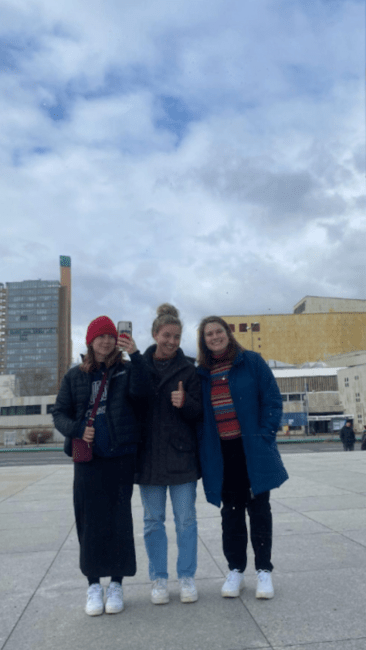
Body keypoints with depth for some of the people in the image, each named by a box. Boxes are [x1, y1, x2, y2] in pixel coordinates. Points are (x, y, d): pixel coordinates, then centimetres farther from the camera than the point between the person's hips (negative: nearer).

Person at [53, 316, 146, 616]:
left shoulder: (126, 370, 3)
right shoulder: (75, 375, 8)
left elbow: (138, 389, -17)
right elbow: (59, 413, 7)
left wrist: (135, 354, -26)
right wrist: (77, 430, -11)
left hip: (121, 456, -1)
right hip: (87, 457, 1)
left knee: (119, 519, 4)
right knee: (90, 520, 5)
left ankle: (116, 585, 19)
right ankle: (94, 585, 20)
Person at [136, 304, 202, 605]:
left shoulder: (188, 370, 0)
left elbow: (199, 413, -2)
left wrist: (185, 403, -21)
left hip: (181, 455, -1)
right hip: (149, 455, 1)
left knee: (186, 519, 8)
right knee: (153, 520, 10)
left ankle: (187, 577, 22)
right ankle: (159, 579, 24)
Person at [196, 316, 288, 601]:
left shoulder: (252, 362, -2)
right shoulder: (202, 373, 7)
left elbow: (272, 400, -3)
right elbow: (198, 412, 11)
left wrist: (264, 435, -10)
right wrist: (203, 444, 1)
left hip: (252, 450, -3)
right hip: (221, 454, 3)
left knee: (259, 508, 7)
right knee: (231, 511, 11)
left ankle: (264, 570, 20)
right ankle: (236, 570, 24)